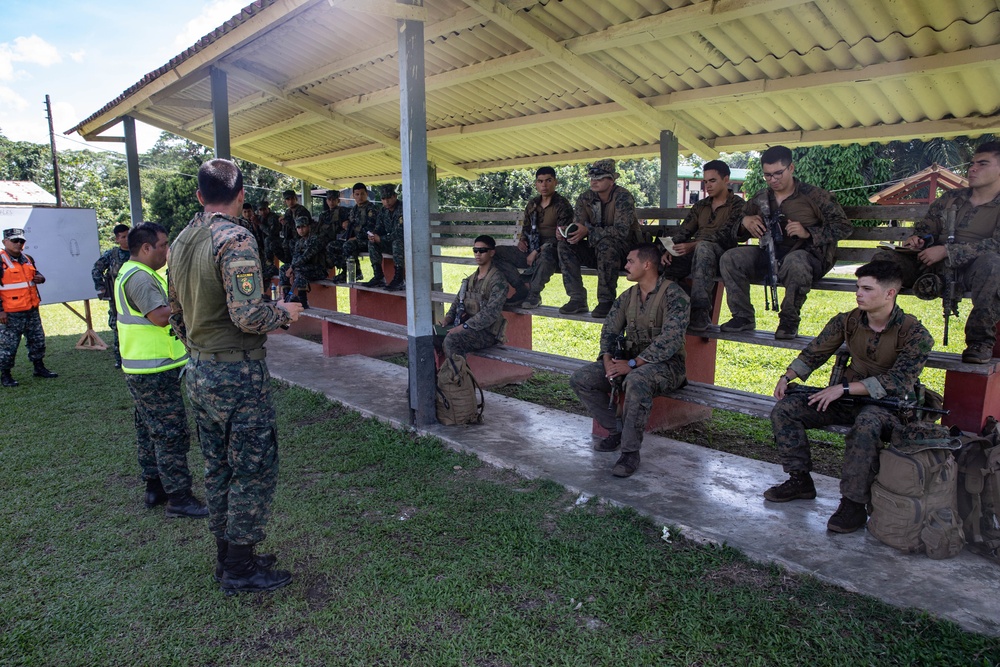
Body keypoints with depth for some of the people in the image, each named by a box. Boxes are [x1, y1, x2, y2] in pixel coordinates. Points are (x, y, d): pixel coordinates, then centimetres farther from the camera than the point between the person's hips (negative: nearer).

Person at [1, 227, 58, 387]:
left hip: (32, 310, 7)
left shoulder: (28, 259, 12)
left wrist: (40, 278, 2)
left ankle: (39, 368, 30)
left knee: (37, 340, 16)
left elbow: (35, 273, 29)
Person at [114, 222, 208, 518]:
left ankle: (155, 487, 28)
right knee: (171, 432, -6)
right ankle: (178, 497, -1)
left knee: (150, 430, 17)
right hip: (155, 371, -11)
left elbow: (159, 312, 18)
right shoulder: (140, 277, -19)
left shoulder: (132, 273, 15)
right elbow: (160, 316, -28)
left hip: (143, 370, 11)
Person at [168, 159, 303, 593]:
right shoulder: (235, 239, -18)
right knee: (254, 470, 3)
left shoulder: (182, 242, 9)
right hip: (238, 375, -9)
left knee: (218, 467, 18)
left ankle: (227, 556, 31)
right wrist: (284, 312, -8)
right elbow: (248, 315, -27)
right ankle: (241, 568, 14)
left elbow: (176, 314, 16)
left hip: (198, 372, 9)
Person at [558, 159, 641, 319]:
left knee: (606, 244, -38)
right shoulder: (585, 198, 1)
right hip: (596, 249, 6)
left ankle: (606, 301, -29)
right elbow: (578, 226, -3)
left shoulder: (623, 197, -16)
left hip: (625, 248, -6)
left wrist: (588, 231, -36)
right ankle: (577, 299, -18)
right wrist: (565, 231, -28)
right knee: (565, 244, -16)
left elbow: (621, 230, -28)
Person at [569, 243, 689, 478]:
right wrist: (608, 360, -11)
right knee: (580, 379, -7)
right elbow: (609, 329, 8)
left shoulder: (674, 295, -14)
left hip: (666, 364, -7)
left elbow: (670, 339, -23)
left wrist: (633, 364, -26)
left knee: (636, 380, -41)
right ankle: (616, 430, 6)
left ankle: (631, 452, -26)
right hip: (631, 363, 7)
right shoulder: (628, 296, 9)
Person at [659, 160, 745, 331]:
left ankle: (700, 311, -45)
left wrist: (692, 245, -26)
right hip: (694, 253, 5)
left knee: (703, 246, -39)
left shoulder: (737, 205, 5)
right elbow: (683, 230, 11)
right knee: (667, 264, -25)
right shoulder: (701, 206, 24)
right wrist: (670, 249, -11)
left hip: (721, 253, -5)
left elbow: (725, 235, -12)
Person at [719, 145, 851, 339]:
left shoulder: (814, 196, 1)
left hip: (807, 255, -4)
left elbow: (844, 227, -1)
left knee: (794, 262, -41)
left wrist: (808, 233, -15)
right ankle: (743, 317, -9)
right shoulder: (760, 199, 13)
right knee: (730, 258, -17)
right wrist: (745, 221, -1)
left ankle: (789, 320, -19)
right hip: (770, 254, 5)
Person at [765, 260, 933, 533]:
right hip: (847, 397, 6)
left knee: (866, 424, -41)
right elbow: (814, 353, 9)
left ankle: (853, 504, -27)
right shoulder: (848, 321, 0)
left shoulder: (914, 334, -14)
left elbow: (897, 381, -24)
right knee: (785, 407, -11)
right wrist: (787, 376, -6)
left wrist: (844, 387, -29)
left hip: (889, 405, -5)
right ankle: (800, 480, 1)